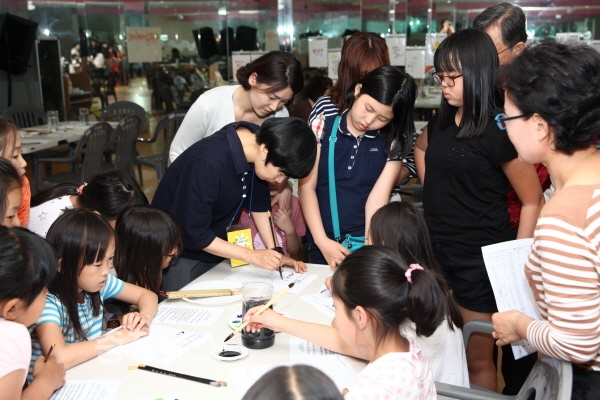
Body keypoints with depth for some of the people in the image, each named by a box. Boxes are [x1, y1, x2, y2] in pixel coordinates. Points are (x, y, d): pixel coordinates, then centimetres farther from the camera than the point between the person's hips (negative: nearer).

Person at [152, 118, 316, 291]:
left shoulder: (257, 142, -12)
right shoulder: (208, 163, -34)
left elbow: (258, 203, 0)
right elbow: (193, 233, -28)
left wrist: (274, 252, -5)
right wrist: (250, 255, -26)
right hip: (181, 252, -6)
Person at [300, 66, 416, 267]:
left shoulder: (392, 143, -4)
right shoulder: (323, 128, -5)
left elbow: (378, 199, -11)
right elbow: (306, 187, -5)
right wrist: (322, 241, -11)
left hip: (365, 244, 0)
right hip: (323, 245, 1)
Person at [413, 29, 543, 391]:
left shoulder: (500, 132, -15)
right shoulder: (441, 123, 5)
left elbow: (533, 202, -12)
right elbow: (420, 148, 28)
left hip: (480, 259, -6)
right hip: (436, 250, 7)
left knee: (477, 359, 10)